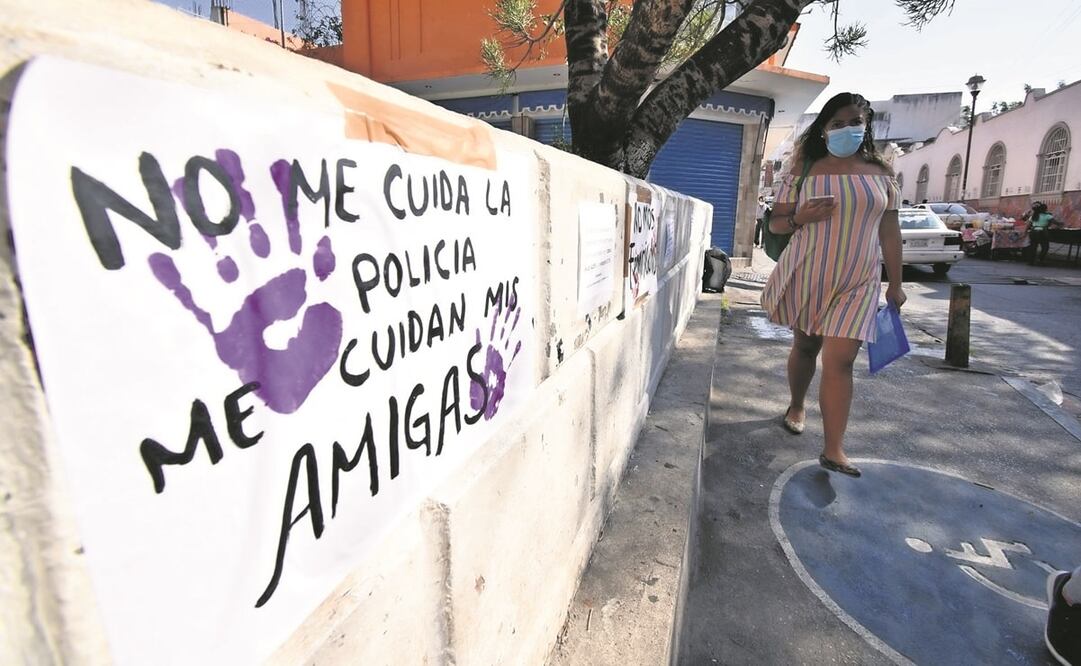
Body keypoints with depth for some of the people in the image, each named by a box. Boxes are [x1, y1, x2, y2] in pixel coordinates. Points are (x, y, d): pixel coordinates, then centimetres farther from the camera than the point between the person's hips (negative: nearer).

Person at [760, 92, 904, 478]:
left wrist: (895, 284, 7)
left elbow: (889, 232, 8)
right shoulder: (805, 171, 1)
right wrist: (799, 218, -20)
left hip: (856, 283, 0)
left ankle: (833, 450, -4)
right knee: (805, 346, 14)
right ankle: (796, 406, 41)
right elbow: (775, 222, 2)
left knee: (839, 362, -7)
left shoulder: (880, 174, 6)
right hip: (806, 276, 0)